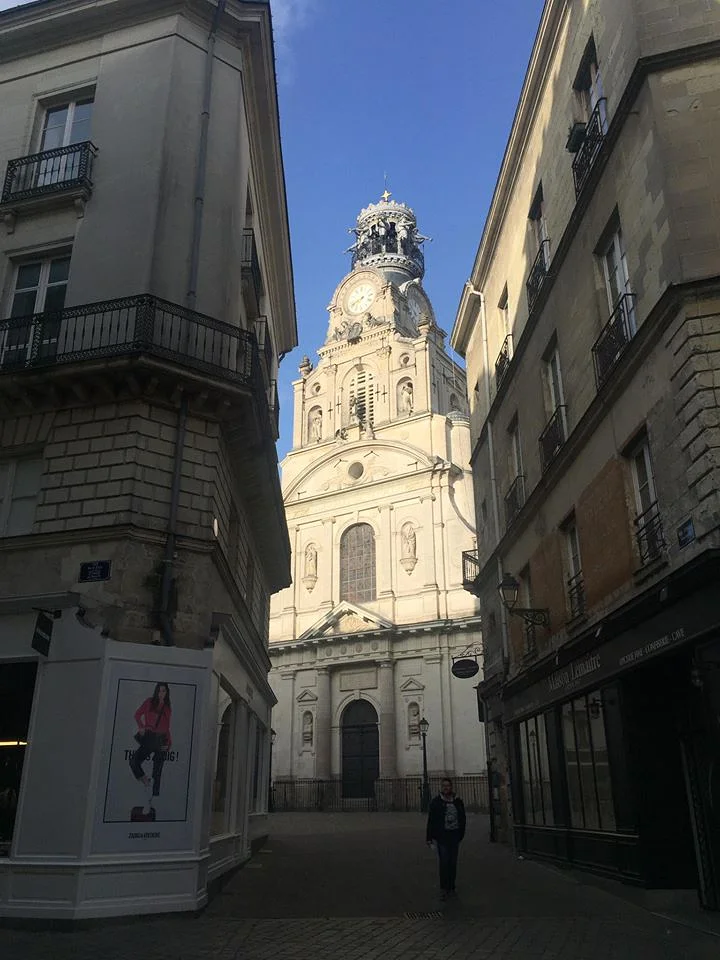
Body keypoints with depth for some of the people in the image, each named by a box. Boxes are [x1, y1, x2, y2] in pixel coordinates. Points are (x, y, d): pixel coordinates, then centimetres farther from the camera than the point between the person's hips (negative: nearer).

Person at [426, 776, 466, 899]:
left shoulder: (458, 802, 6)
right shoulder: (435, 802, -2)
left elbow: (462, 820, 14)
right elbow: (431, 820, -1)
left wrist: (461, 835, 11)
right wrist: (429, 838, -4)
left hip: (454, 836, 3)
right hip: (442, 836, -3)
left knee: (453, 863, 9)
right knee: (443, 862, -9)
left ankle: (451, 888, 20)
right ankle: (443, 889, -2)